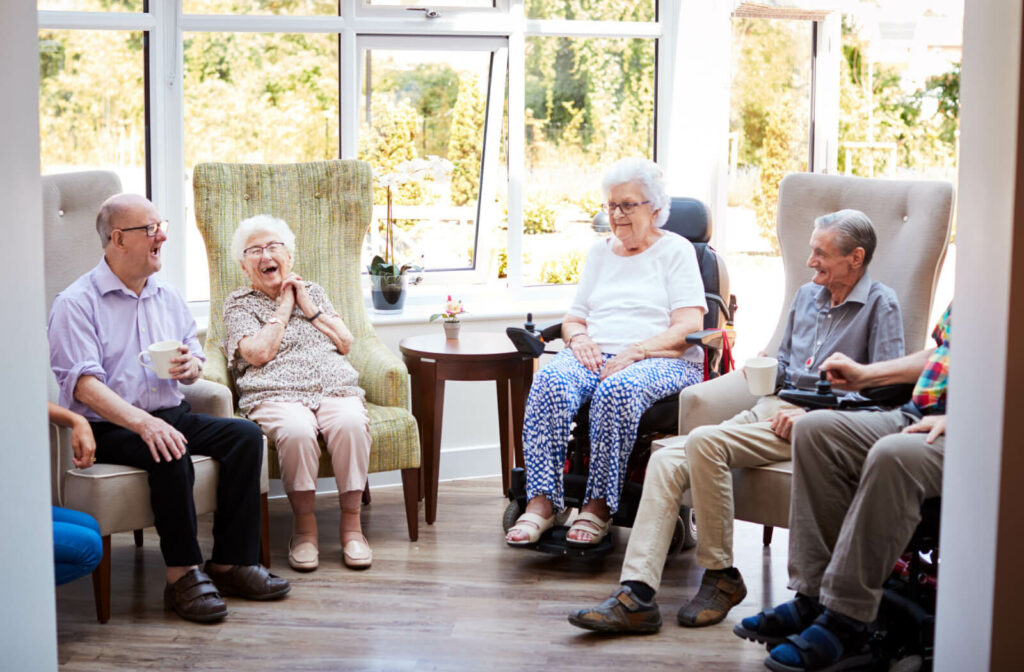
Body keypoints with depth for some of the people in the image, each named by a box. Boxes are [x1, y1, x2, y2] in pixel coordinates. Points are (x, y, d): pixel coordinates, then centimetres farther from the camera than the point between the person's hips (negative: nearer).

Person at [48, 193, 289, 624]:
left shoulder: (167, 298, 17)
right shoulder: (76, 303, -6)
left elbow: (194, 365, 22)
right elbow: (83, 383, -19)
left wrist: (190, 367, -5)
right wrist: (143, 422, -33)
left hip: (171, 414, 7)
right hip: (109, 427, -6)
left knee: (246, 435, -16)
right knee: (170, 455, -35)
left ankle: (231, 562, -15)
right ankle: (183, 575, -25)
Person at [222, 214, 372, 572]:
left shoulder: (313, 291, 27)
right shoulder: (239, 303, 16)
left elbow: (345, 343, 17)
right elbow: (259, 353, -2)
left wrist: (310, 308, 9)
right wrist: (284, 308, 6)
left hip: (335, 388, 3)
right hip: (278, 394, -2)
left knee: (350, 423, -34)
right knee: (296, 430, -38)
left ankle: (351, 522, -23)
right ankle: (304, 524, -20)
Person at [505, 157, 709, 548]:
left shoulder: (675, 250, 8)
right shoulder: (599, 252, 25)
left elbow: (689, 328, -4)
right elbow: (574, 318, 23)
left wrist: (635, 352, -18)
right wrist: (578, 337, -3)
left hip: (660, 360, -4)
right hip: (595, 356, 4)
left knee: (617, 389, -39)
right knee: (550, 381, -30)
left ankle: (599, 505, -32)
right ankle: (541, 502, -35)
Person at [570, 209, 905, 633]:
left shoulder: (880, 305, -1)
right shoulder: (807, 295, 23)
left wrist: (808, 413, -17)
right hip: (772, 408, 8)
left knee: (705, 441, -30)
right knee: (666, 461, -15)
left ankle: (721, 577, -15)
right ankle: (636, 596, -22)